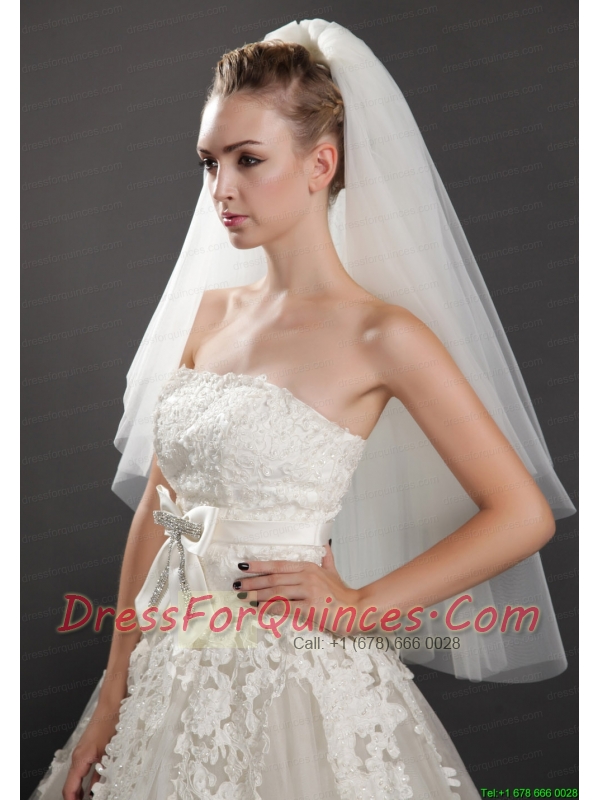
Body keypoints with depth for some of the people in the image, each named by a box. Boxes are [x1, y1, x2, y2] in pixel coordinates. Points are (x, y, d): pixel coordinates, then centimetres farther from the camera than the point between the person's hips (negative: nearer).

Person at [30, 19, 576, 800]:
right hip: (175, 670, 6)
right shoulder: (214, 311, 4)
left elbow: (524, 515, -12)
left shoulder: (381, 336, -13)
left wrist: (359, 607, -11)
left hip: (293, 678, -5)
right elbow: (159, 501, 6)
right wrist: (116, 684, 4)